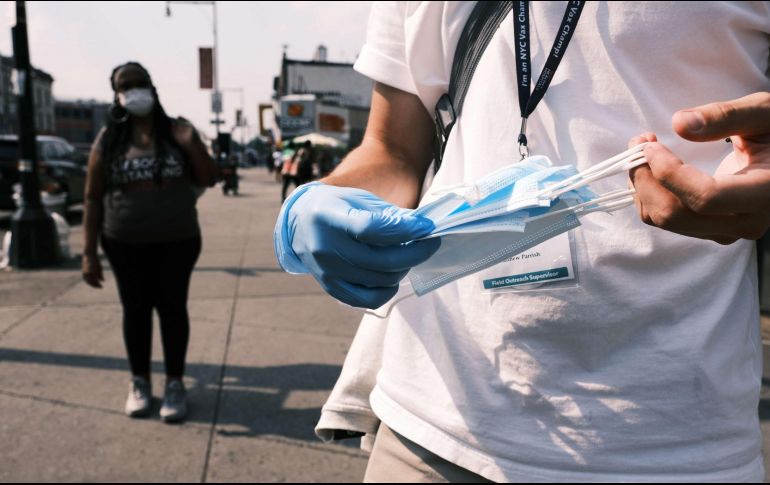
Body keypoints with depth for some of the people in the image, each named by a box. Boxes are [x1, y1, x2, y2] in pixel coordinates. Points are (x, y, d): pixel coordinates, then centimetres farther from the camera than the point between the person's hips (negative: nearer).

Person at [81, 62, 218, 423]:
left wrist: (193, 146, -19)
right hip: (125, 245, 1)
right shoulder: (108, 139, 0)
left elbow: (208, 180, -1)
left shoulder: (176, 131, 0)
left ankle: (175, 383, 17)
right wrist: (89, 252, -3)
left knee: (172, 309, 4)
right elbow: (93, 198, 1)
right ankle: (139, 381, 24)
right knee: (135, 310, 8)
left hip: (177, 242, 0)